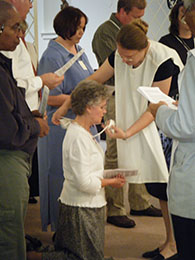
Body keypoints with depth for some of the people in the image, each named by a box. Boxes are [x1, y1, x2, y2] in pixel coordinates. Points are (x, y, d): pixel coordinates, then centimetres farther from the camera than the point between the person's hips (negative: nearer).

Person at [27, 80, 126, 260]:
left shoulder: (83, 132, 11)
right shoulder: (78, 137, -21)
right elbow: (85, 182, -23)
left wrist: (108, 177, 7)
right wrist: (110, 182, -10)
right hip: (81, 209, -10)